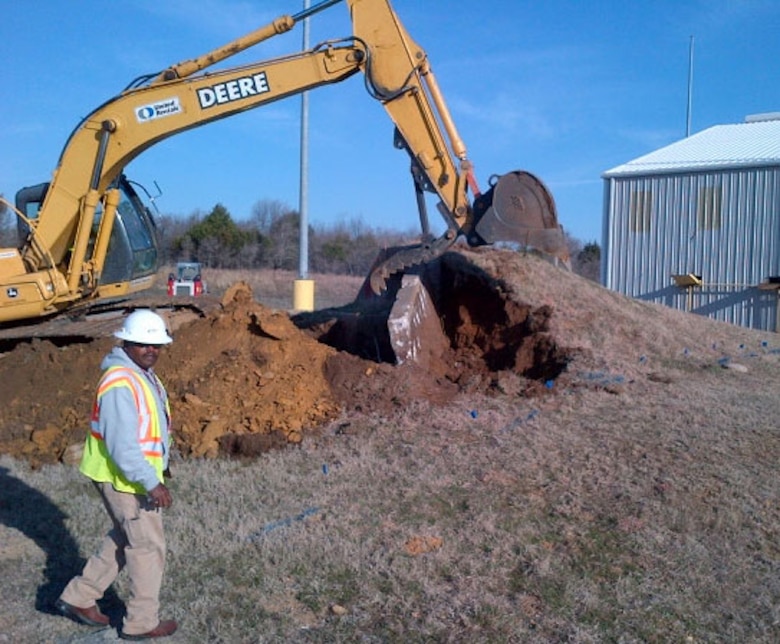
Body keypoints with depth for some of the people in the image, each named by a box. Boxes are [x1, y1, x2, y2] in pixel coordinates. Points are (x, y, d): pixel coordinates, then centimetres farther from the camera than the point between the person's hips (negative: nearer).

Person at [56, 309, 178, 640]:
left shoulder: (141, 373, 6)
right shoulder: (120, 384, -26)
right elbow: (121, 445, -30)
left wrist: (158, 470, 21)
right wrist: (152, 483, -28)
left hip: (137, 474, 10)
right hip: (125, 480, -10)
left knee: (124, 538, 24)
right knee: (148, 546, 4)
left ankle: (79, 597, 35)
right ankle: (142, 622, 21)